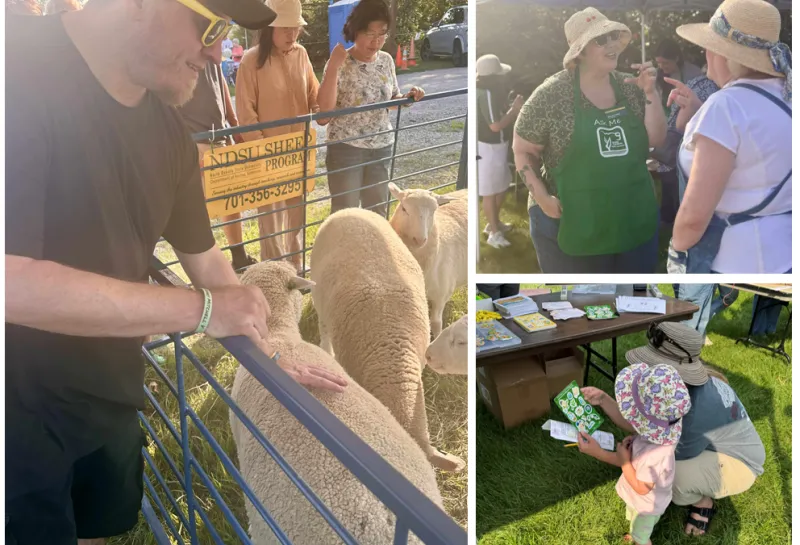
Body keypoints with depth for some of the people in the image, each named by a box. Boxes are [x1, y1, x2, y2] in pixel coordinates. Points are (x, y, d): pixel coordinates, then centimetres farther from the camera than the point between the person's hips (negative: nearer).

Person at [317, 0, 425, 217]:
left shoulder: (386, 60, 3)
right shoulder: (341, 63, -13)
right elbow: (325, 107, -22)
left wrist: (409, 97, -7)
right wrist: (333, 66, -28)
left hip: (382, 147, 5)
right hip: (346, 148, -5)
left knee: (378, 209, 17)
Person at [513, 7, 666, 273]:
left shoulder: (630, 87, 4)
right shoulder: (552, 94, -10)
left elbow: (655, 139, 3)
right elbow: (522, 151, -5)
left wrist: (650, 92, -9)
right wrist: (542, 198, -15)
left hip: (635, 221, 5)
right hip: (572, 225, -5)